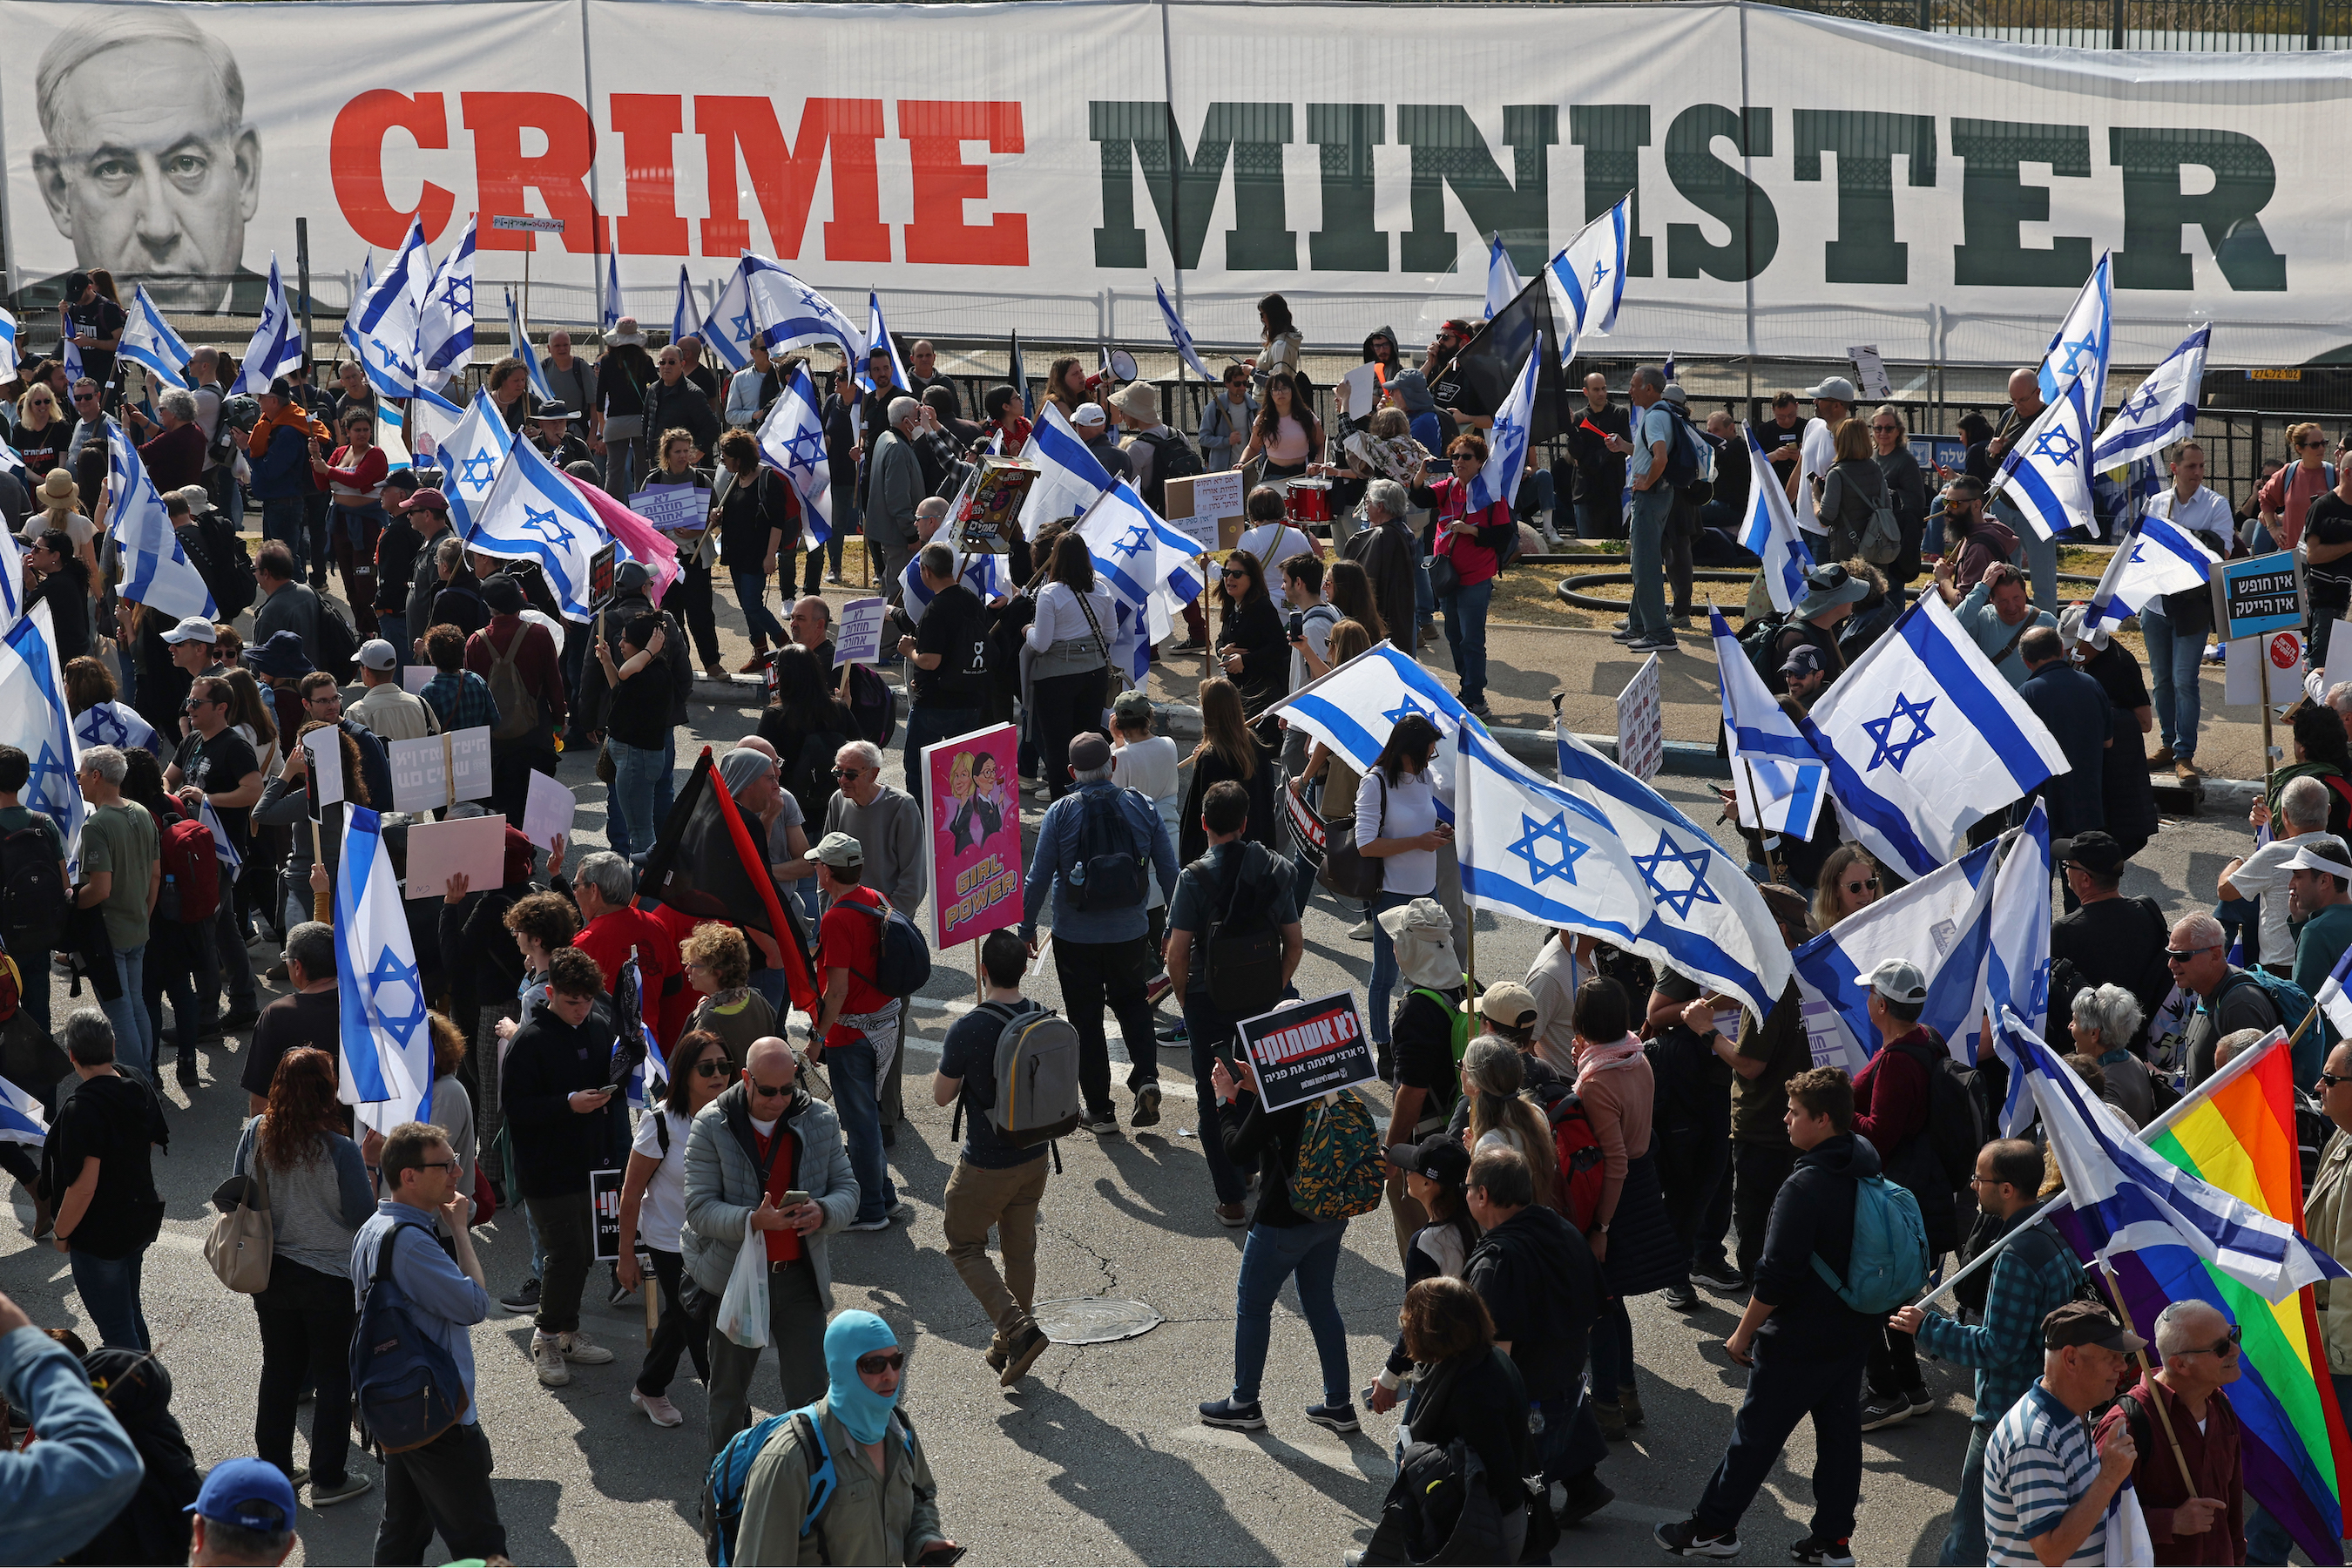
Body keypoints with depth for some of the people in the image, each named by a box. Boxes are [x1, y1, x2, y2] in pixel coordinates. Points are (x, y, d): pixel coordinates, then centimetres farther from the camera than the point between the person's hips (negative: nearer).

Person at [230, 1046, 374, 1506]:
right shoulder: (340, 1151, -23)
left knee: (278, 1370, 20)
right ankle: (328, 1480, 16)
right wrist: (370, 1168, -5)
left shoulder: (255, 1134, -9)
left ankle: (273, 1469, 29)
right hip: (329, 1278, -5)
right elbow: (362, 1217, -15)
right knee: (334, 1377, 10)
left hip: (271, 1273, 5)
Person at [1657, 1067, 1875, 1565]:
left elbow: (1777, 1275, -23)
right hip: (1853, 1334, 8)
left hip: (1796, 1342, -8)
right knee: (1839, 1430, 13)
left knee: (1755, 1432, 5)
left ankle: (1713, 1527, 17)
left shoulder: (1804, 1187, -25)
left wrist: (1744, 1332, -11)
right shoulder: (1866, 1171, 0)